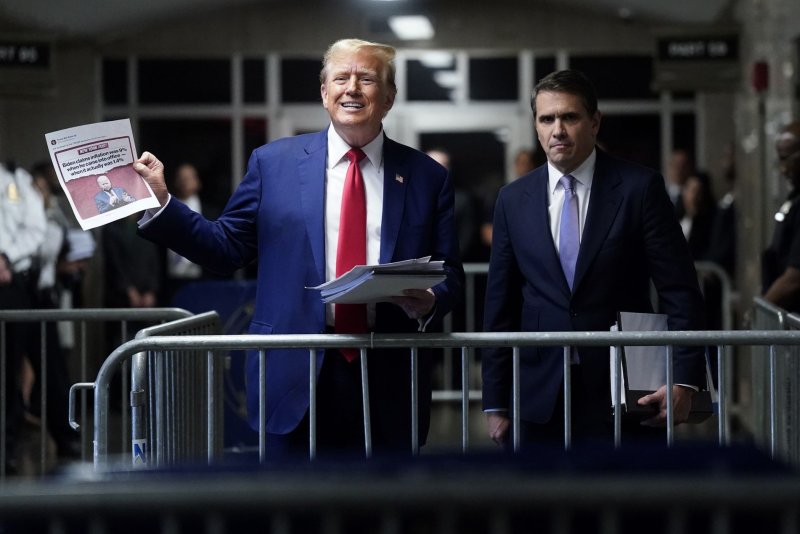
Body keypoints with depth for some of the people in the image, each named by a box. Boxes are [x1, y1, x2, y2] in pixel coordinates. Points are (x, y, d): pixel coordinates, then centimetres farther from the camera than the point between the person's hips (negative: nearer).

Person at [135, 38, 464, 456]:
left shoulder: (426, 177, 7)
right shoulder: (273, 163, 7)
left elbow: (450, 276, 8)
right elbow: (226, 247, 6)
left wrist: (429, 303, -14)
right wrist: (160, 203, -5)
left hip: (389, 382, 1)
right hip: (296, 373, -1)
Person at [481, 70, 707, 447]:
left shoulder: (639, 188, -1)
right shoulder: (513, 200, 8)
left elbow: (679, 290, -3)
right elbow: (500, 306, 10)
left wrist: (684, 380, -13)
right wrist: (495, 404, 7)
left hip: (622, 394, -2)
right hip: (539, 399, 3)